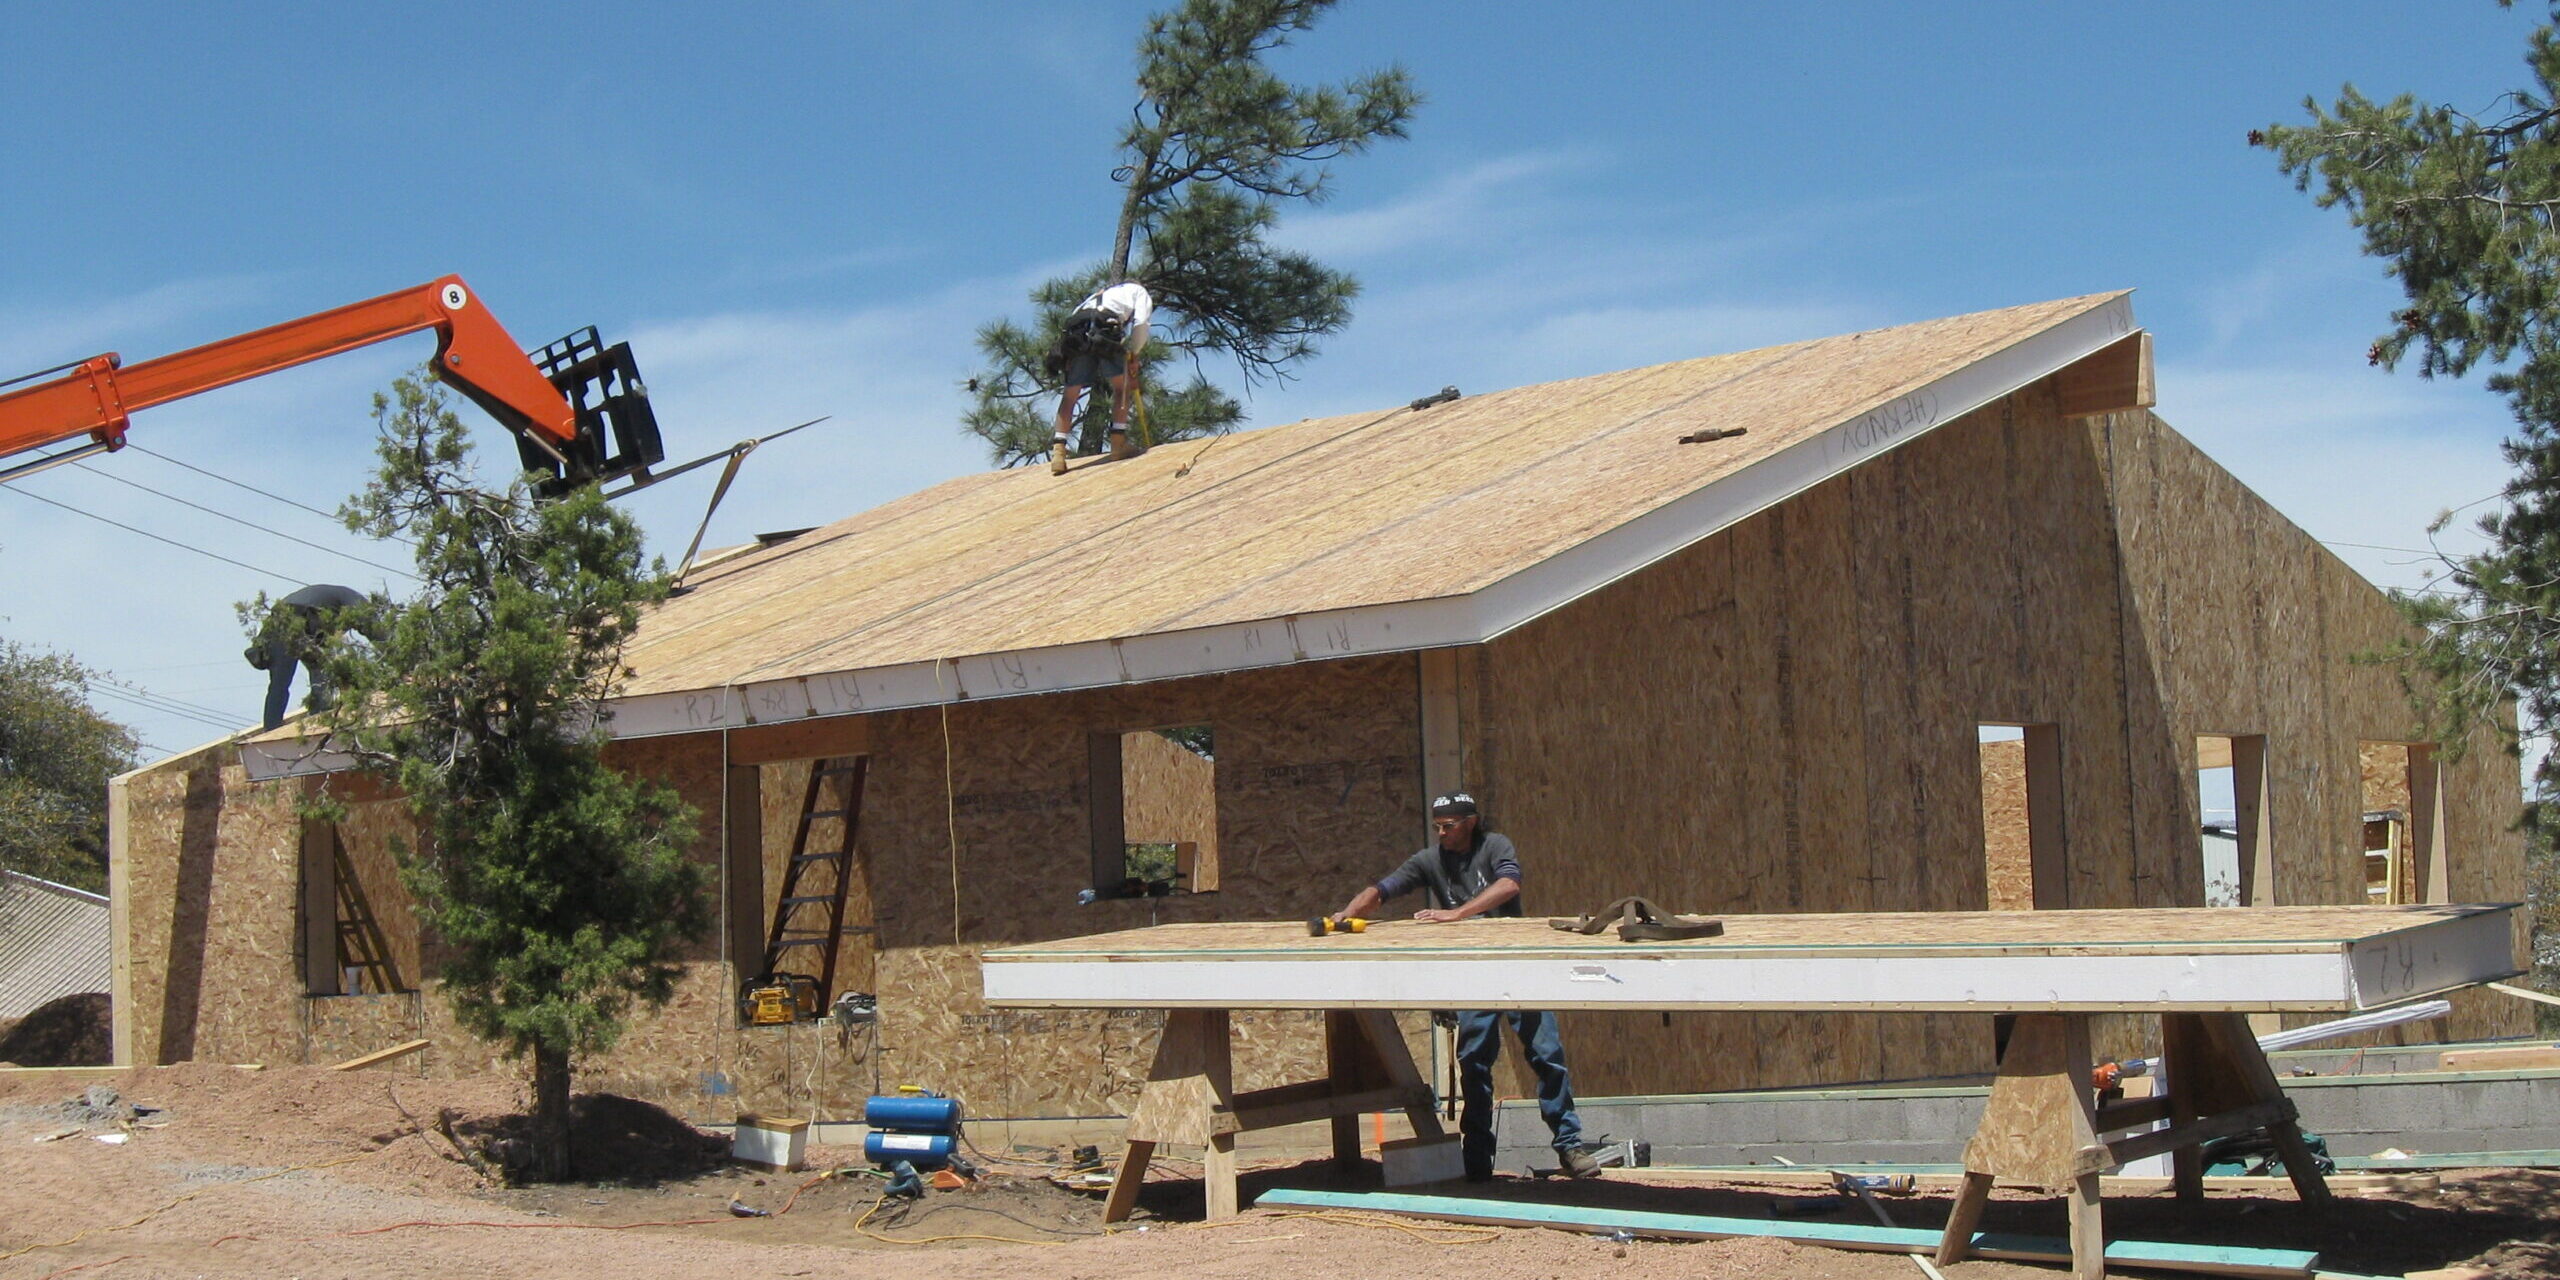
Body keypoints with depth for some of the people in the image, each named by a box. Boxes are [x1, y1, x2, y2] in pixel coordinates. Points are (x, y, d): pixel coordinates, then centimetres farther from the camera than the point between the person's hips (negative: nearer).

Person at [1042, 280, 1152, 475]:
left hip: (1076, 334, 5)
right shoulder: (1139, 291, 25)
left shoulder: (1099, 295, 41)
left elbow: (1074, 316, 28)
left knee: (1070, 395, 6)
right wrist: (1134, 355, 12)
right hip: (1105, 331, -5)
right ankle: (1118, 441, -2)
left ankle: (1058, 451, -3)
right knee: (1121, 386, 9)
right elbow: (1140, 323, 5)